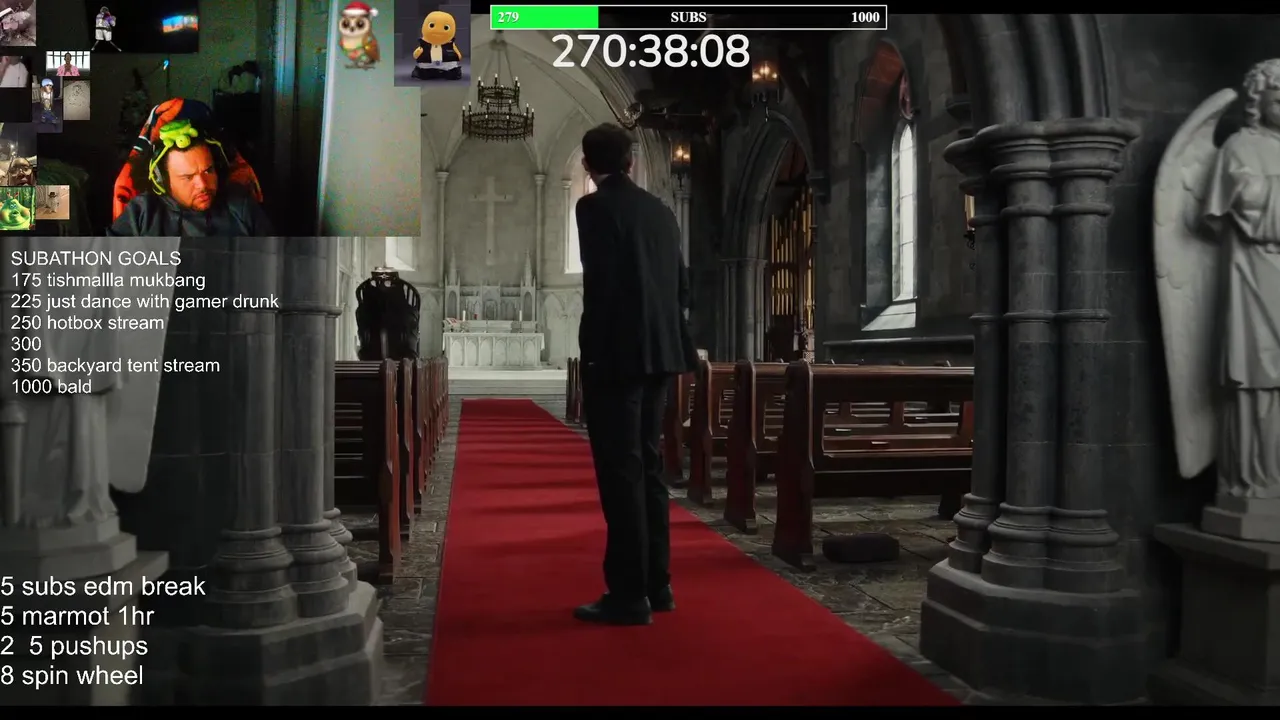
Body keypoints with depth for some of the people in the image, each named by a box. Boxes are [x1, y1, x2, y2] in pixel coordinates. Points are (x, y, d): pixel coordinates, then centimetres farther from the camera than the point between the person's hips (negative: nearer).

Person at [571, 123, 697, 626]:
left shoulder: (594, 206, -7)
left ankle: (629, 595, -1)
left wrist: (591, 357, -11)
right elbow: (681, 284, 13)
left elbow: (599, 285, -15)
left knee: (620, 471, -5)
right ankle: (656, 583, 20)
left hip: (617, 355, -8)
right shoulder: (661, 211, 14)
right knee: (646, 465, 14)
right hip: (658, 353, 8)